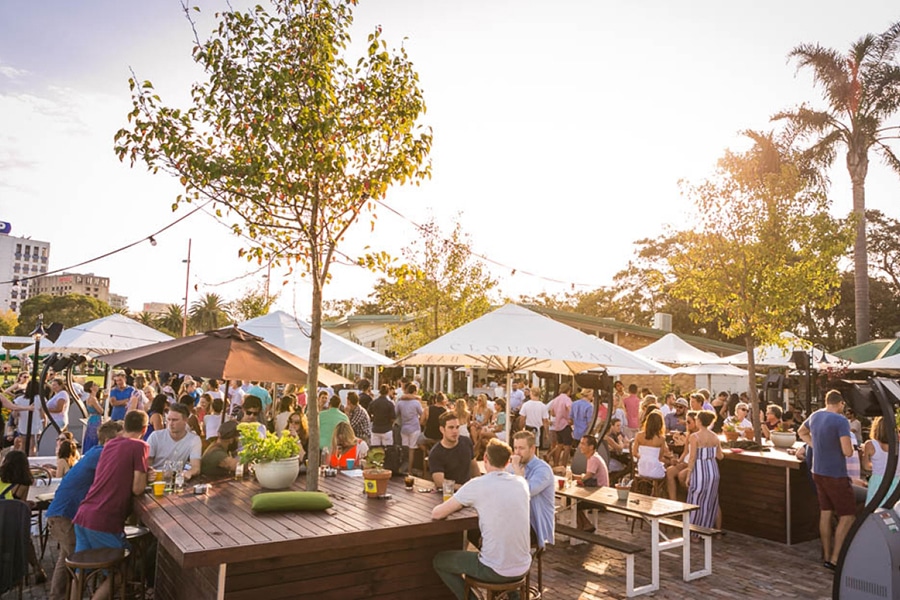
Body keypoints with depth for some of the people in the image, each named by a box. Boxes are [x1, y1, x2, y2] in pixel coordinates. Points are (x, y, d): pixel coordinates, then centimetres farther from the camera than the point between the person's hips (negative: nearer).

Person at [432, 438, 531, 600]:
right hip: (523, 567, 5)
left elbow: (436, 514, -6)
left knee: (439, 560, 18)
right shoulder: (521, 483, 1)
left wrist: (458, 505, 13)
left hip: (496, 571, -5)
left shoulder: (476, 485, -13)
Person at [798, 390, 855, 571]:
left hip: (818, 472, 7)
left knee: (825, 514, 13)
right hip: (836, 475, -7)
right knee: (848, 516, 1)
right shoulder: (841, 421, -18)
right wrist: (851, 445, -2)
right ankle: (835, 559, -1)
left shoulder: (815, 416, 6)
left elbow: (801, 432, 25)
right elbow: (847, 452, -23)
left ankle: (827, 556, 20)